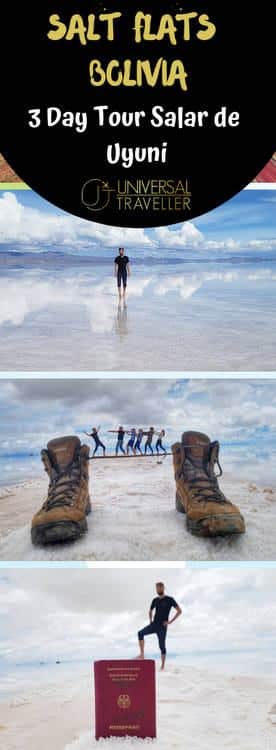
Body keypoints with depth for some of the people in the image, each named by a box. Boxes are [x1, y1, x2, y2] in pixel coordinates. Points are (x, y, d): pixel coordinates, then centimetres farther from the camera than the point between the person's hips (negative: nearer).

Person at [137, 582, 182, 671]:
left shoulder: (169, 599, -5)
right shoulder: (155, 600, 11)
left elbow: (179, 611, -8)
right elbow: (150, 611, 29)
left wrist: (170, 621, -11)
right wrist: (150, 620, 12)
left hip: (162, 627, -4)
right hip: (154, 625, 5)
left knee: (162, 646, -3)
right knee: (140, 633, -18)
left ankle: (162, 666, 7)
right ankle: (142, 654, -19)